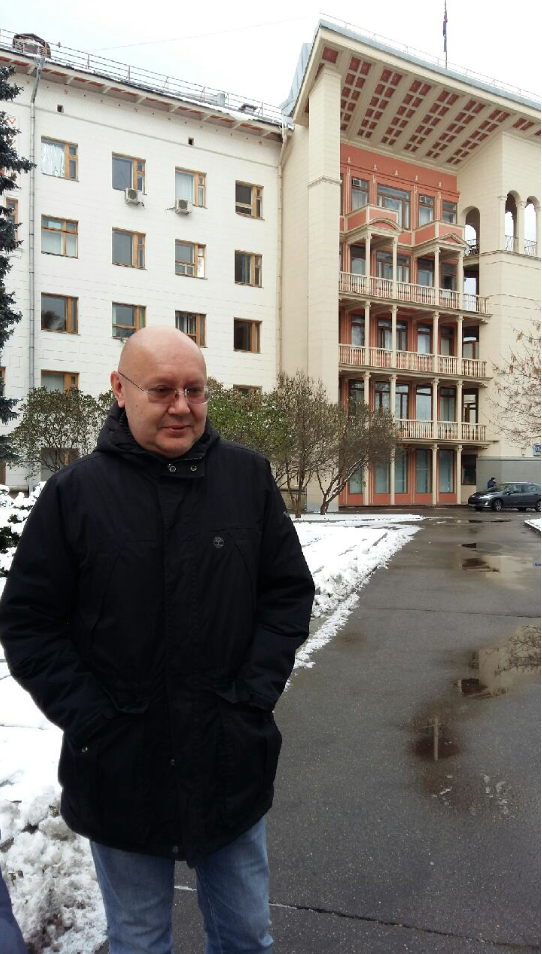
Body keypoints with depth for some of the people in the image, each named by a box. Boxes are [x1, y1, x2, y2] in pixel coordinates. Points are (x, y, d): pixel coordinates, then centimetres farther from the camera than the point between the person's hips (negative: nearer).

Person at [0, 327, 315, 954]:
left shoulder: (248, 476, -4)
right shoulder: (74, 491, -7)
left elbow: (289, 591, 1)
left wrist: (254, 693, -7)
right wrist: (91, 720, -10)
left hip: (232, 763, 2)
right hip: (119, 772, -1)